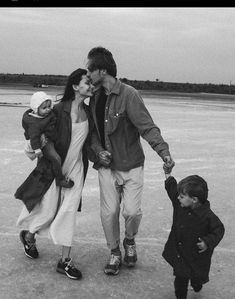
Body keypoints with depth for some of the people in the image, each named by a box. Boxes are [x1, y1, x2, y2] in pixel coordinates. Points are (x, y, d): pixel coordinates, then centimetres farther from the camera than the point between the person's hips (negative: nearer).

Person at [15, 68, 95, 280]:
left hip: (76, 168, 4)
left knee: (69, 211, 3)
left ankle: (65, 260, 13)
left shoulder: (88, 112, 2)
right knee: (48, 210, 6)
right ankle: (28, 235, 40)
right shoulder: (60, 110, -15)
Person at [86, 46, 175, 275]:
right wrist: (98, 150, -7)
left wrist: (163, 151, -33)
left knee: (132, 211, -5)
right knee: (109, 212, 3)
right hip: (107, 166, 5)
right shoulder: (95, 97, 4)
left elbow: (148, 127, -21)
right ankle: (114, 253, 26)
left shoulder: (128, 95, -16)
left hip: (131, 165, -4)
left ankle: (130, 242, 28)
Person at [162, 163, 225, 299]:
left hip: (197, 255, -3)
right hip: (179, 253, 3)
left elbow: (218, 230, -15)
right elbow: (172, 189, 3)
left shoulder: (207, 216, -26)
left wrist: (208, 242, -28)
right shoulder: (179, 204, -10)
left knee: (197, 275, 21)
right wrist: (168, 174, -4)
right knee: (180, 278, 7)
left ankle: (197, 283, 55)